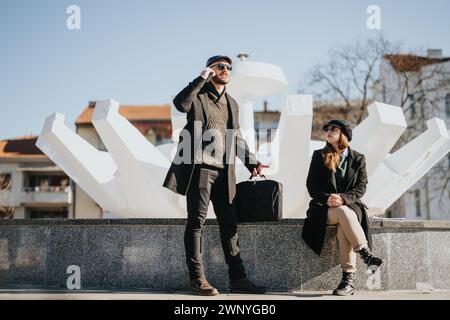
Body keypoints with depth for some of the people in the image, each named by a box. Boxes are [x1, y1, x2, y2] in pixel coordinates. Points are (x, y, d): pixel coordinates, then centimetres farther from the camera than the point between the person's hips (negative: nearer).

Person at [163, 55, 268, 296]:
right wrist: (202, 78, -14)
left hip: (224, 172, 6)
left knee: (229, 225, 6)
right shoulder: (198, 95, 2)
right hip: (200, 168, -6)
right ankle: (197, 278, 1)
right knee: (196, 222, -2)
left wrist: (252, 162, 13)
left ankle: (237, 278, 10)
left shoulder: (232, 104, 21)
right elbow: (180, 104, -22)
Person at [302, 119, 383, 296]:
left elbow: (361, 188, 1)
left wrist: (343, 198, -19)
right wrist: (327, 198, -17)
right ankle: (366, 255, -37)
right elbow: (311, 186, 3)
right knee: (343, 213, -36)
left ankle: (348, 279, -33)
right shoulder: (319, 156, 10)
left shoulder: (358, 159, 10)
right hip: (324, 208, 0)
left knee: (343, 229, -34)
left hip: (350, 206, 0)